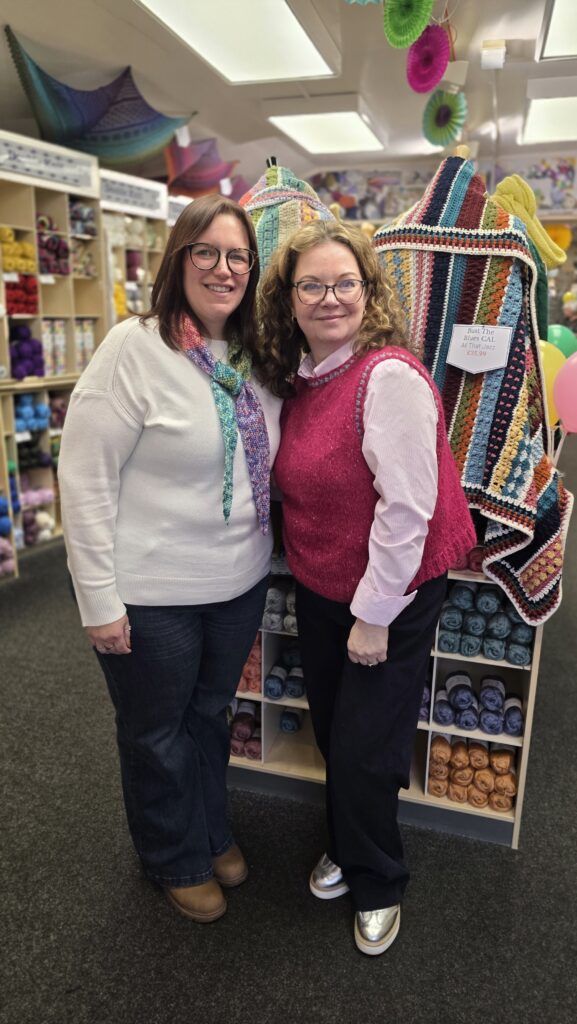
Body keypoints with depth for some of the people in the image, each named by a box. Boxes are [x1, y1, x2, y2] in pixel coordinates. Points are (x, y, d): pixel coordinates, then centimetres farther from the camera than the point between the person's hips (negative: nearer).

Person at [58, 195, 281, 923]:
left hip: (240, 583, 6)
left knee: (211, 714, 25)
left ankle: (212, 832, 51)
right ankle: (175, 861, 44)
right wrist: (99, 598, -16)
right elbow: (84, 479, -17)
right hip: (152, 595, -5)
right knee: (157, 733, 17)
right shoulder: (134, 348, -17)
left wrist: (261, 559, 9)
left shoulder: (255, 356, 2)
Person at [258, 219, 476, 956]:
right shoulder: (297, 379, 3)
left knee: (365, 754, 7)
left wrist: (375, 614, -18)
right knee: (333, 735, 21)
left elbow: (407, 505, -24)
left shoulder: (389, 376, -22)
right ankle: (346, 848, 48)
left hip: (391, 598, -7)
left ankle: (377, 887, 35)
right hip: (319, 590, 7)